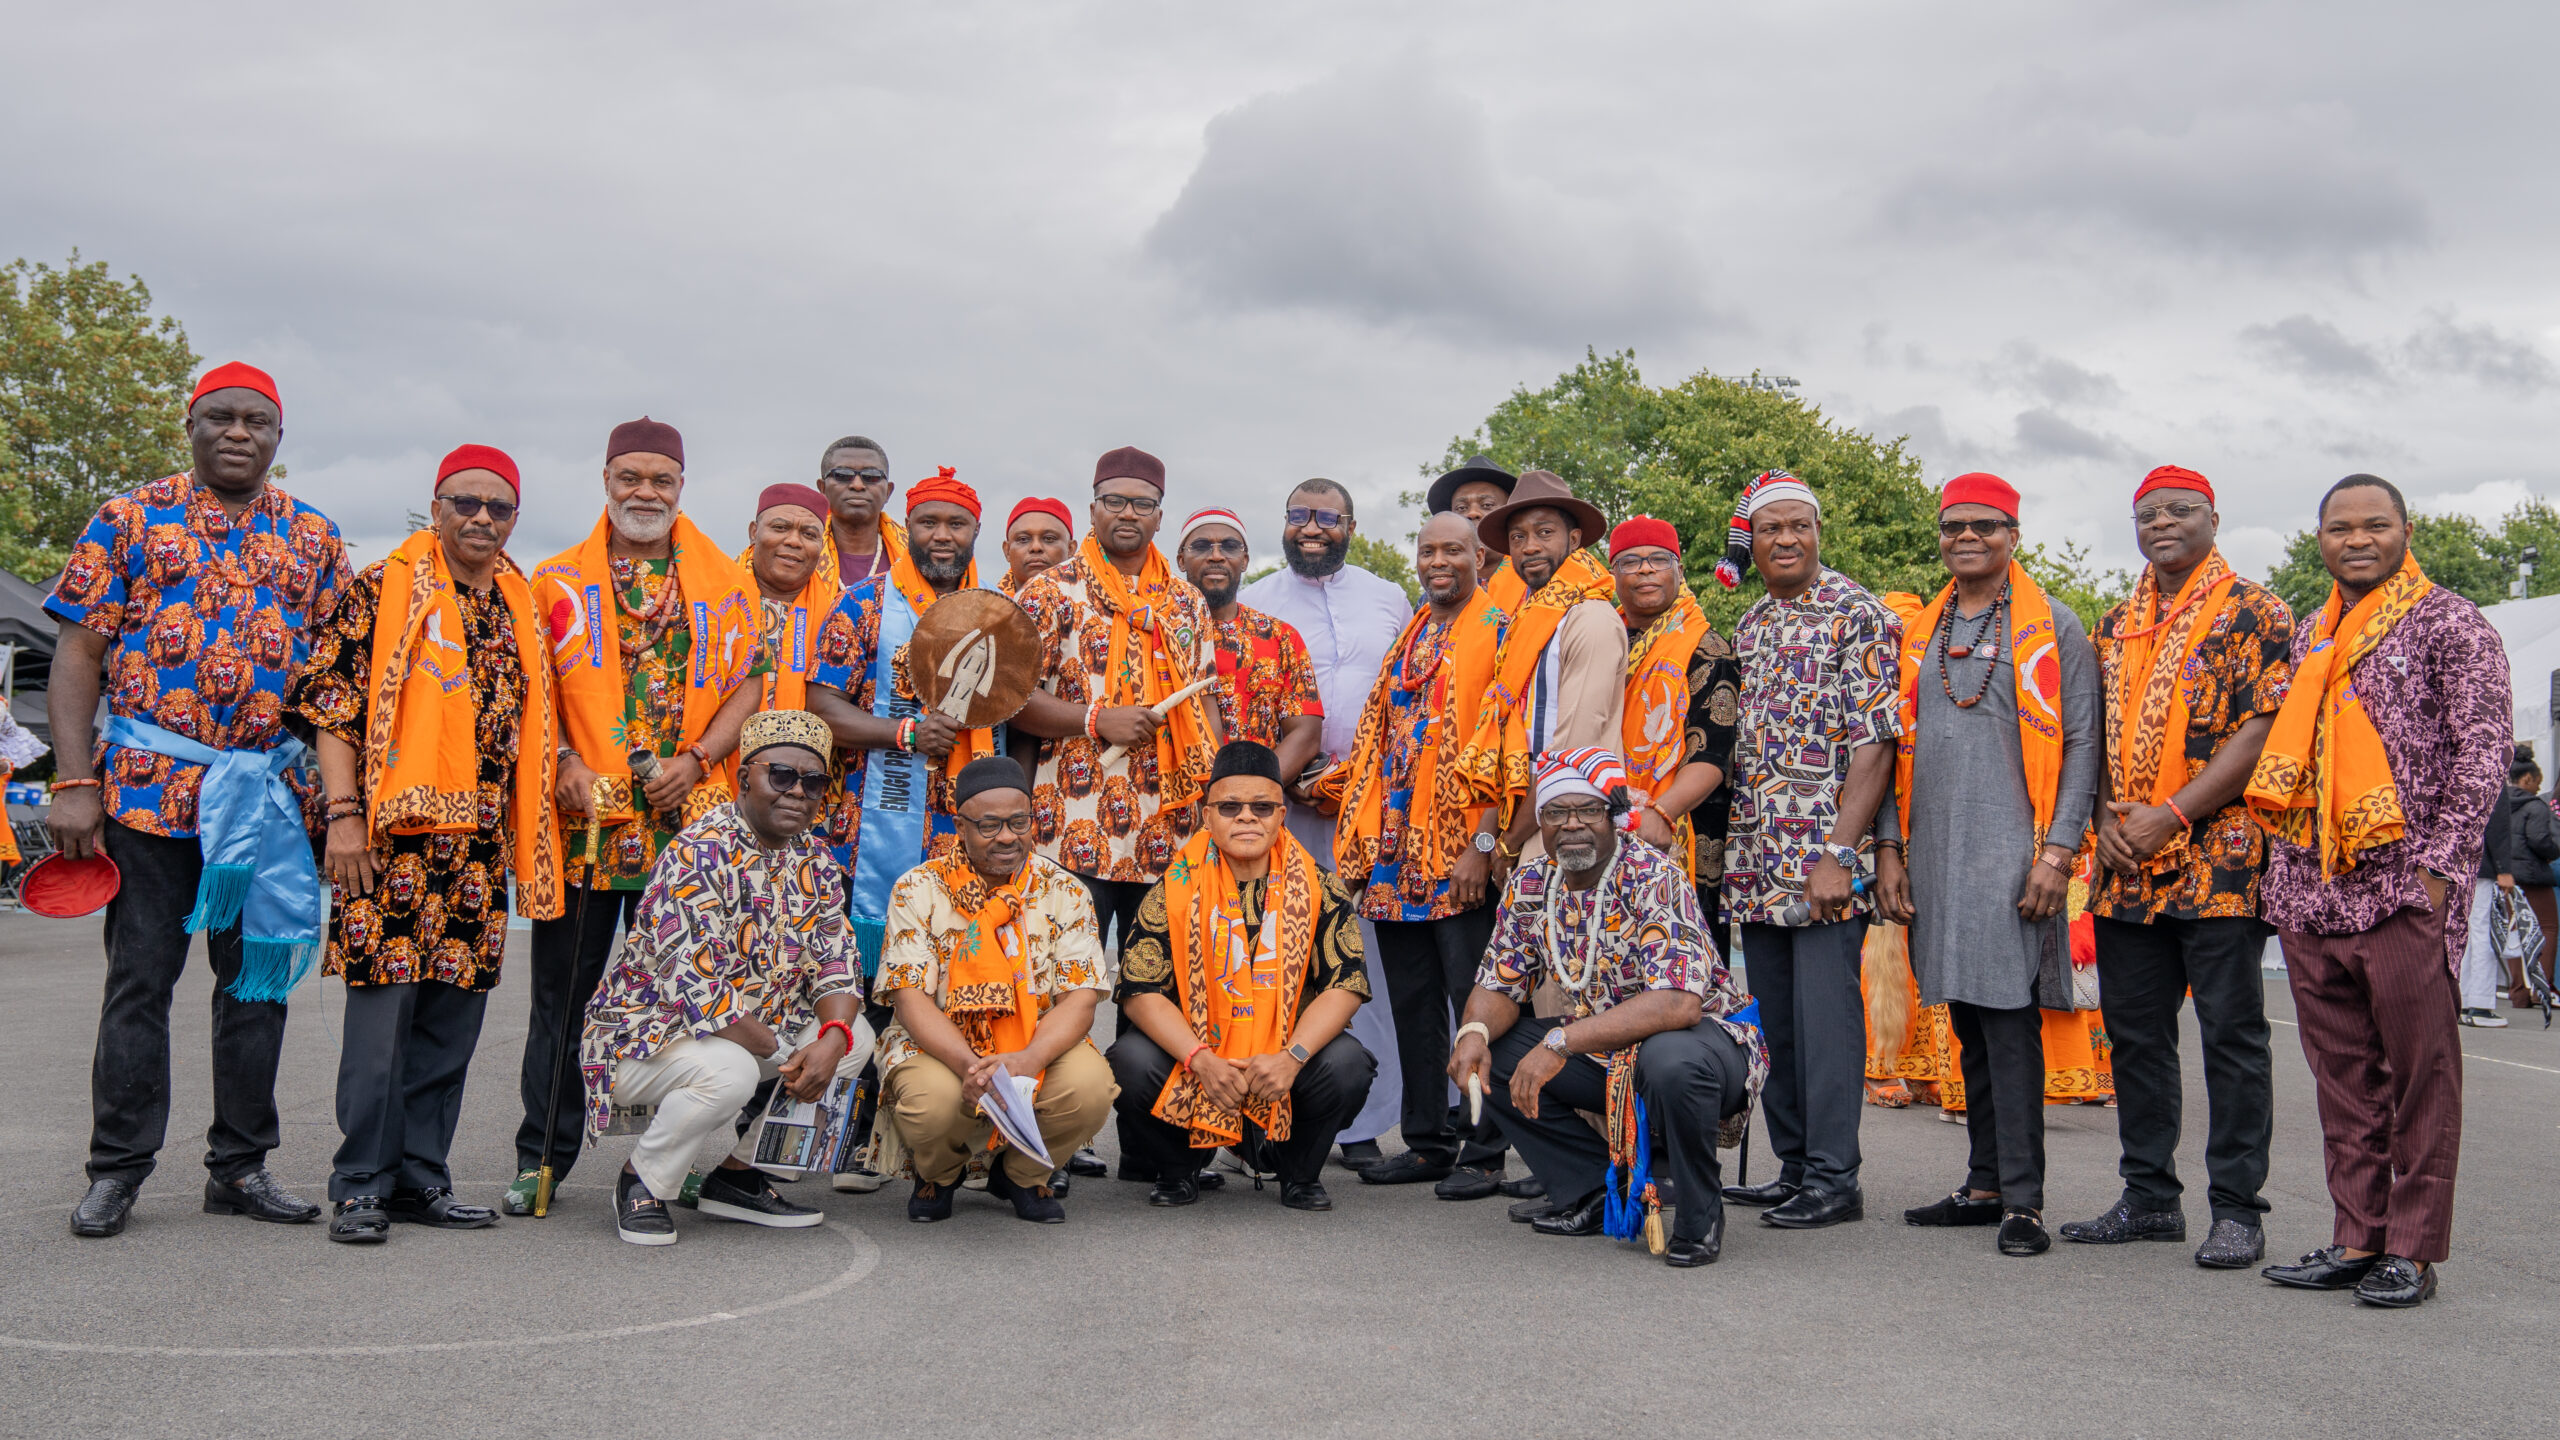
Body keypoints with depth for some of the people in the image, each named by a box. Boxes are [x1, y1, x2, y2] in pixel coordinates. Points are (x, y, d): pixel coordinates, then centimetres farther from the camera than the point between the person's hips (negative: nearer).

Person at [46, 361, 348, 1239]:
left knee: (259, 973, 7)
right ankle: (118, 1168, 13)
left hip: (271, 795, 3)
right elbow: (79, 657, 1)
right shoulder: (129, 521, 4)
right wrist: (74, 784, -8)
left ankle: (240, 1166, 17)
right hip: (147, 786, -2)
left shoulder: (314, 538, 11)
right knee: (140, 977, 2)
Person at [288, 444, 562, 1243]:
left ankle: (421, 1177, 17)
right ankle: (362, 1185, 4)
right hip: (392, 837, -6)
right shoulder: (379, 592, -1)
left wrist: (524, 839, 16)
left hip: (479, 846, 6)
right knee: (384, 1010, -5)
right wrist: (343, 812, -13)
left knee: (452, 1017, 8)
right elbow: (331, 706, -5)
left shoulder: (522, 610, 16)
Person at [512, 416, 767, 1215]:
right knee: (565, 990, 4)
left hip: (687, 819, 1)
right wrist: (563, 762, -9)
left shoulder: (726, 584, 10)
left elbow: (751, 682, 7)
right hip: (582, 816, 0)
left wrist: (699, 758, -7)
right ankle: (542, 1156, 14)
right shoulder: (558, 580, 9)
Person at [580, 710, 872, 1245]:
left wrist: (832, 1037, -22)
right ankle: (643, 1181, -5)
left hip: (751, 1031, 8)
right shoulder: (697, 854, -23)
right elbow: (693, 987, -29)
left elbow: (837, 964, 1)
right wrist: (783, 1056, -20)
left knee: (856, 1035, -7)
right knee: (729, 1070, -36)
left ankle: (736, 1175, 6)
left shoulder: (814, 860, 3)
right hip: (644, 1036, -8)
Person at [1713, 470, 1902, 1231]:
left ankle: (1834, 1178, 3)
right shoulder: (1748, 627, 16)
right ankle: (1794, 1168, 21)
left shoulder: (1859, 616, -6)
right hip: (1757, 862, 7)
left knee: (1825, 1012, -5)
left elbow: (1875, 746, -13)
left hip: (1825, 857, -7)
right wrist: (1726, 843, 13)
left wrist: (1839, 853, -19)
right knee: (1774, 1017, 11)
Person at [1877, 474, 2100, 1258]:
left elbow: (2080, 744, -3)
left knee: (2010, 1018, -10)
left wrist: (2058, 850, -12)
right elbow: (1899, 751, 18)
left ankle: (2022, 1199, -6)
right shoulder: (1918, 635, 16)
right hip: (1938, 860, 5)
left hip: (2013, 857, -5)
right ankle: (1985, 1184, 17)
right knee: (1970, 1024, 10)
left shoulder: (2052, 627, 2)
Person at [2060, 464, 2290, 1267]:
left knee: (2231, 1034, -1)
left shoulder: (2252, 614, -2)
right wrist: (2107, 816, -1)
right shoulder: (2115, 627, 17)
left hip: (2219, 861, -6)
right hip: (2127, 869, 7)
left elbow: (2264, 730, -12)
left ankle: (2237, 1209, 6)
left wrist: (2172, 816, -16)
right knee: (2134, 1034, 10)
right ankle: (2149, 1198, 20)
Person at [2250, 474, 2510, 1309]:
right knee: (2342, 1076, 9)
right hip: (2311, 895, 6)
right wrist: (2281, 863, 15)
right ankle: (2358, 1241, 16)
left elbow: (2482, 753, -7)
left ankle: (2412, 1250, 6)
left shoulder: (2450, 625, -1)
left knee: (2419, 1075, 0)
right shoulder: (2308, 639, 18)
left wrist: (2439, 866, -14)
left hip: (2404, 893, -6)